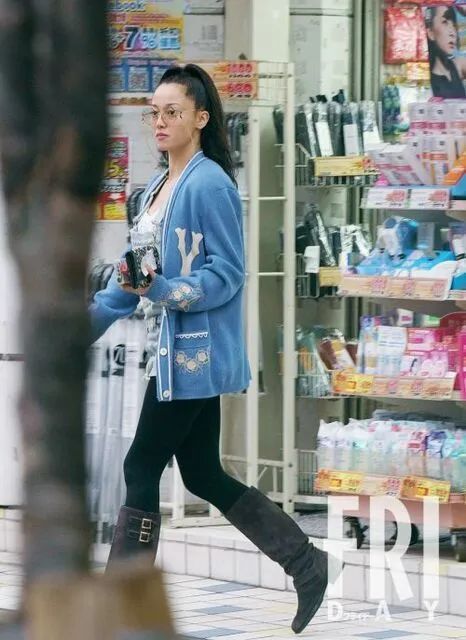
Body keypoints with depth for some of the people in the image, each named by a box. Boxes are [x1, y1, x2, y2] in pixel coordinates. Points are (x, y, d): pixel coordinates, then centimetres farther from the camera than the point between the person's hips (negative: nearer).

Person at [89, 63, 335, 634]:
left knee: (141, 469, -4)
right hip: (175, 353, 9)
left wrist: (161, 290, -28)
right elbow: (133, 272, 18)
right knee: (205, 477, 13)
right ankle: (305, 563, 21)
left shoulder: (210, 185, -14)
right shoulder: (158, 189, 14)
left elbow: (226, 276, -16)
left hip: (194, 355, -9)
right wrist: (90, 322, 13)